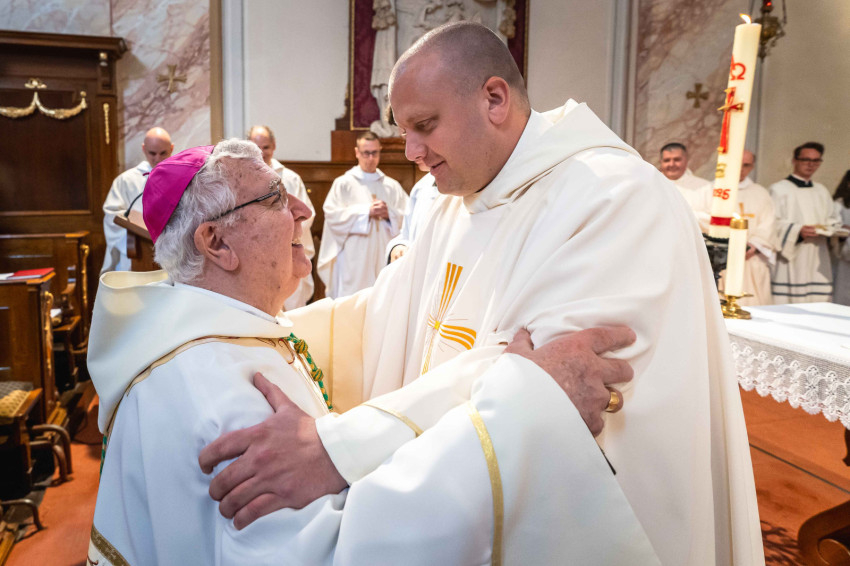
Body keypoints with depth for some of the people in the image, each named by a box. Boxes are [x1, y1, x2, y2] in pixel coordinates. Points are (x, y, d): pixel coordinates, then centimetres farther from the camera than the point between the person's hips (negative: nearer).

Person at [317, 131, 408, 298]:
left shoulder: (392, 186, 14)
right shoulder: (343, 183, 6)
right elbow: (332, 214, -7)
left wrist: (389, 214, -12)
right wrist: (367, 211, -10)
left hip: (383, 259, 2)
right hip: (352, 261, -2)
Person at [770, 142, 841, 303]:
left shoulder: (822, 191, 21)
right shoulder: (779, 189, 1)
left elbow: (835, 220, 25)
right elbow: (773, 223, -8)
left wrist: (826, 229, 3)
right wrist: (797, 231, -22)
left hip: (817, 262, 6)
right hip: (790, 262, -6)